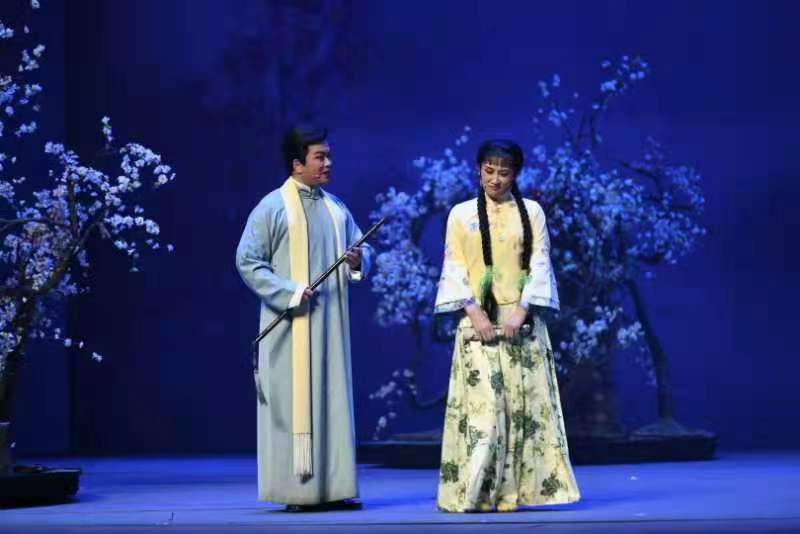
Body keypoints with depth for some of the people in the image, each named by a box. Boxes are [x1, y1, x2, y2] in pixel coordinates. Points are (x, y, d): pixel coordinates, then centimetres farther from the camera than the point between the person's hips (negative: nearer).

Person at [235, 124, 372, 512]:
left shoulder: (335, 208, 13)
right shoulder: (272, 207, -6)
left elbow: (361, 247, 18)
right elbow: (247, 261, -10)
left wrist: (359, 260, -6)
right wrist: (289, 293, -18)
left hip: (331, 322, 6)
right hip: (292, 324, -6)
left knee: (333, 400, 5)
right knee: (295, 401, -5)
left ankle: (332, 486, 9)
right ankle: (297, 490, -1)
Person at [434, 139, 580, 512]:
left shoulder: (531, 212, 8)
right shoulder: (461, 214, 7)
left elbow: (540, 264, 1)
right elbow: (454, 268, 1)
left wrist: (521, 310, -11)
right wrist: (473, 312, -12)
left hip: (522, 320, 1)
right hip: (479, 320, -1)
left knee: (524, 402, -2)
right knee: (481, 405, -9)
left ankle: (513, 489, 1)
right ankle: (473, 492, -8)